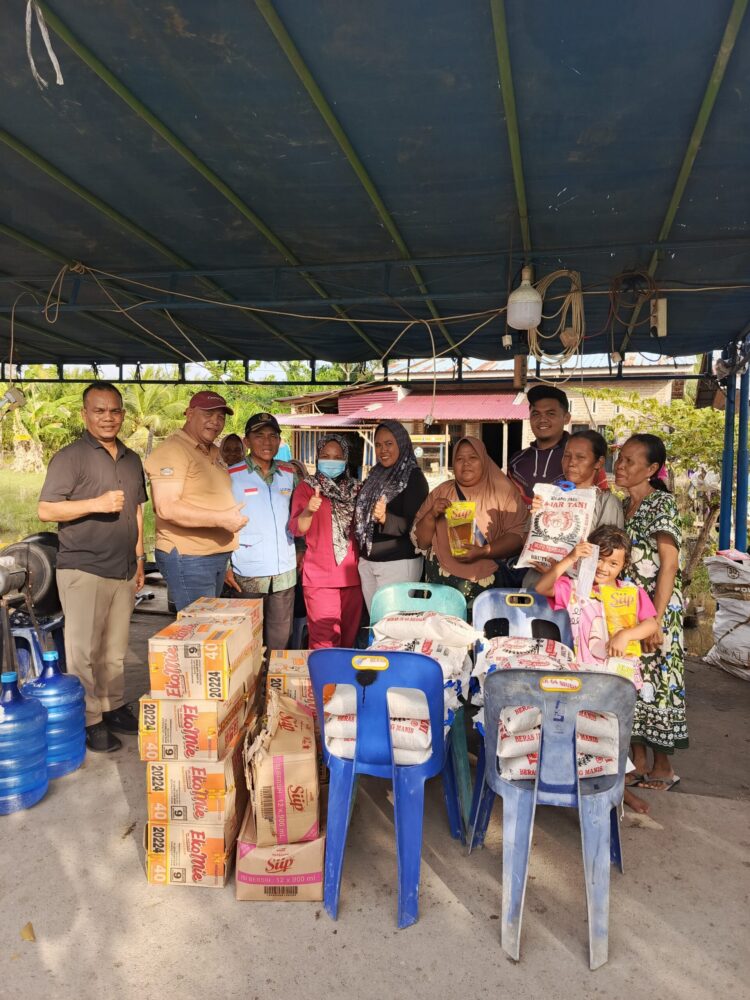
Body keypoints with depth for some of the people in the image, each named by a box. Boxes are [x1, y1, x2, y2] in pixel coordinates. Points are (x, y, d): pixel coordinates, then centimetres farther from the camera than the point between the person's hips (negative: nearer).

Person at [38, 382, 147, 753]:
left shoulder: (132, 460, 14)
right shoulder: (70, 457, -4)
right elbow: (46, 510, -9)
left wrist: (139, 561, 17)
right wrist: (96, 504, -21)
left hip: (123, 571, 6)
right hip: (83, 570, -5)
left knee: (115, 650, 12)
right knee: (84, 651, 0)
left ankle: (113, 708, 24)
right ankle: (89, 722, 9)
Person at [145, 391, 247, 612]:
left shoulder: (214, 453, 16)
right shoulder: (172, 451, -14)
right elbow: (166, 508, -24)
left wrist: (233, 517, 12)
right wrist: (221, 519, -24)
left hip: (217, 555, 9)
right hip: (188, 558, -9)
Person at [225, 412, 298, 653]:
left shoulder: (289, 475, 8)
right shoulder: (231, 477, -4)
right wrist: (224, 566, -5)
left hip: (285, 572, 3)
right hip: (247, 574, -3)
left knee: (280, 640, 10)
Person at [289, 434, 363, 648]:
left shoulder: (355, 489, 10)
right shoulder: (306, 487, 0)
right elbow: (297, 529, -9)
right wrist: (308, 510, -30)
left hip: (351, 574, 4)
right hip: (320, 577, -4)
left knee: (349, 637, 10)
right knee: (325, 640, -8)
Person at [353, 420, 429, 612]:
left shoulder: (413, 477, -8)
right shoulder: (374, 476, 11)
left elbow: (415, 525, -15)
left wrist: (385, 518, -32)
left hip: (399, 563, -6)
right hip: (367, 562, 6)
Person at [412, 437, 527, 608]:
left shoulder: (503, 490, 2)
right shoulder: (441, 492, 9)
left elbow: (518, 534, -7)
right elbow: (420, 542, 8)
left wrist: (483, 551, -20)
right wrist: (432, 515, -10)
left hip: (487, 584, -2)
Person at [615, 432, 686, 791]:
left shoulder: (663, 503, -11)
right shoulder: (623, 506, 11)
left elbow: (669, 565, -17)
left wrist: (656, 619, -21)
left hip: (656, 607, -7)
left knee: (655, 681, 1)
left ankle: (663, 767, 17)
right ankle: (638, 761, 24)